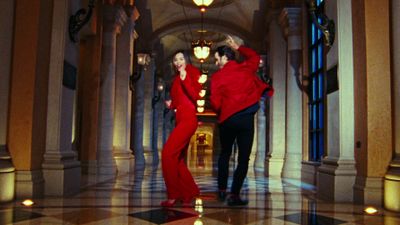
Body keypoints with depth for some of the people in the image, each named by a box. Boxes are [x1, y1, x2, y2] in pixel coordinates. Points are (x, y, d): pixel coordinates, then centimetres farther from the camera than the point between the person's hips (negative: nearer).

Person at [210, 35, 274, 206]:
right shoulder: (246, 68, 6)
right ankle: (234, 195, 0)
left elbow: (215, 104, -5)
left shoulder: (217, 77, -1)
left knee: (225, 154, 20)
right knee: (243, 159, 4)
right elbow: (255, 57, 29)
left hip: (227, 119, 0)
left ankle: (222, 190, 23)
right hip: (246, 118, 0)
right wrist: (237, 47, 36)